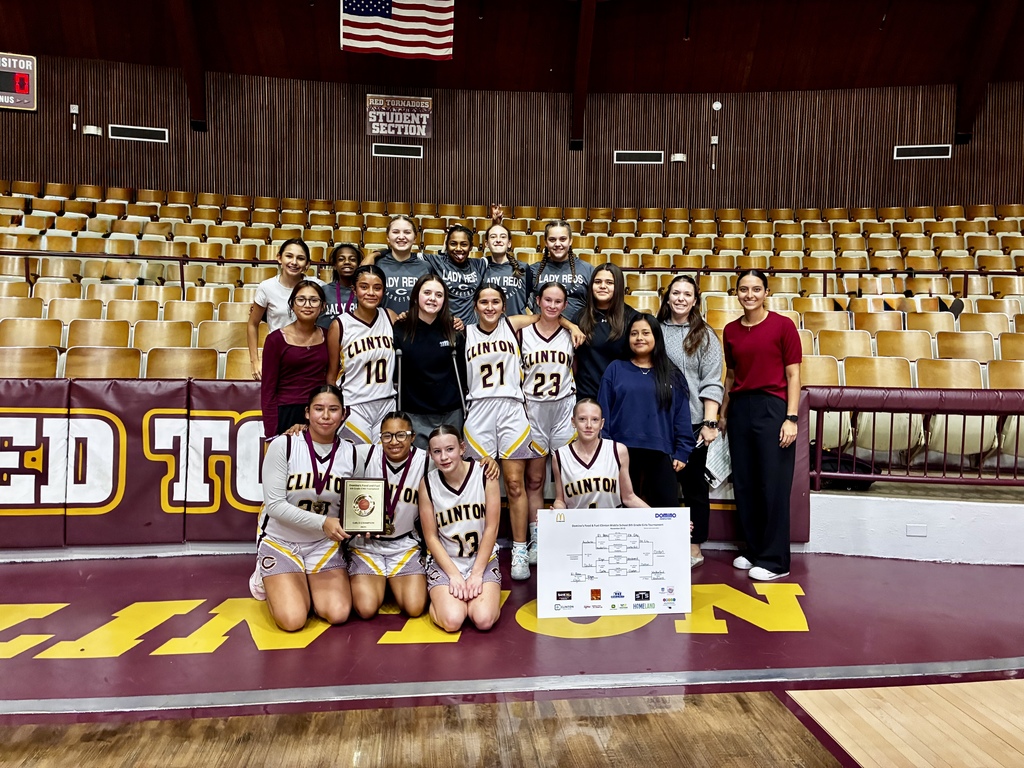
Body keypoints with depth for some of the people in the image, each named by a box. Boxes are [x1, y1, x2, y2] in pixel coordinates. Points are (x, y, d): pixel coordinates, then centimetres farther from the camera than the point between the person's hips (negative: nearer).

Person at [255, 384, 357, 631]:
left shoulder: (351, 454, -5)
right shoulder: (283, 445, -15)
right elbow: (274, 505, -19)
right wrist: (322, 522, -28)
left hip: (324, 544, 3)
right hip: (280, 541, -2)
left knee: (338, 614, -14)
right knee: (293, 620, -17)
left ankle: (305, 583, 19)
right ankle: (271, 582, 17)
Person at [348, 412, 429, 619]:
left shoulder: (425, 461, -10)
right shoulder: (364, 455, -12)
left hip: (405, 545, 1)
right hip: (366, 543, -1)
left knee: (415, 608, -12)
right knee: (366, 609, -15)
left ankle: (393, 582, 22)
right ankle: (377, 582, 21)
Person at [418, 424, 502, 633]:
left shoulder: (485, 474, -11)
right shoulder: (427, 483, -9)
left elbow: (491, 528, -8)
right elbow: (431, 537, -4)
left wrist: (476, 573, -11)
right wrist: (454, 575, -12)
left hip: (483, 559, 0)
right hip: (444, 561, 0)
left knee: (483, 620, -22)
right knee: (452, 621, -22)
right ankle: (440, 597, 11)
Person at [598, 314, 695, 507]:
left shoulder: (672, 376, 8)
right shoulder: (615, 369, 5)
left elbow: (682, 418, 7)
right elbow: (603, 412, 2)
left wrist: (682, 451, -1)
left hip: (660, 453, 1)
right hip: (623, 451, 0)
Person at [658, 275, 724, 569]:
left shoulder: (704, 336, 0)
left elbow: (712, 384, -4)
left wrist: (710, 423, -12)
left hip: (692, 422, -3)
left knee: (693, 484, 8)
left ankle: (695, 547, 19)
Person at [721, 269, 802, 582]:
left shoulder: (783, 325, -3)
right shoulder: (731, 330, 10)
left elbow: (793, 374, -4)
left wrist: (791, 418, -10)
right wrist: (722, 413, 15)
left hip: (772, 407, -5)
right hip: (739, 408, 5)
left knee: (774, 485, -1)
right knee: (744, 483, 10)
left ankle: (774, 560, 9)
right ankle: (753, 549, 25)